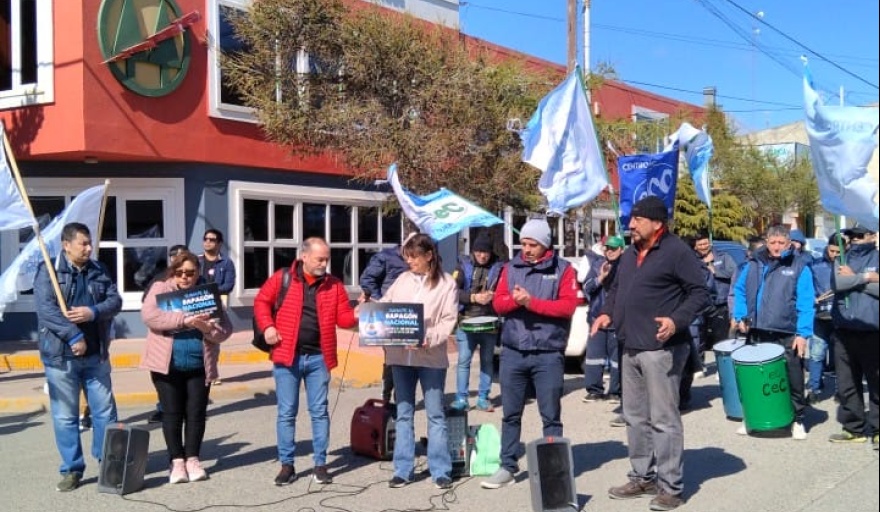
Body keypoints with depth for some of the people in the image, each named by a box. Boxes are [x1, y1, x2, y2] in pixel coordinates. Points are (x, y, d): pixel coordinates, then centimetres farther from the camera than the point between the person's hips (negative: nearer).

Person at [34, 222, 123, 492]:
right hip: (61, 356, -4)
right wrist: (73, 337, -22)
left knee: (105, 410, 8)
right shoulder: (48, 271, -5)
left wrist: (93, 312, -17)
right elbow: (46, 308, -15)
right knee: (65, 416, 4)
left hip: (96, 355, 4)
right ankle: (72, 469, 15)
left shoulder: (99, 270, 9)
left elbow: (115, 300, 3)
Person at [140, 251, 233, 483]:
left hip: (199, 366, 2)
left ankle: (192, 459, 17)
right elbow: (148, 315, -17)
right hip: (167, 365, -1)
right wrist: (184, 319, -25)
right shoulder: (160, 289, 2)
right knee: (172, 413, 4)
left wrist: (206, 327, -21)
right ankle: (176, 461, 14)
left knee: (196, 413, 5)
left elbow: (225, 330, 1)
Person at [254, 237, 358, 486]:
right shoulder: (282, 278, -1)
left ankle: (320, 464, 15)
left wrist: (356, 315, -16)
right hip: (287, 355, -1)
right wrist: (267, 326, -7)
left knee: (319, 411, 7)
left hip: (318, 357, 2)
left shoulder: (334, 285, 5)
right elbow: (261, 301, 6)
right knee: (286, 412, 6)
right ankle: (287, 464, 16)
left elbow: (343, 317, 4)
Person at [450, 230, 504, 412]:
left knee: (487, 361, 9)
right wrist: (473, 297, -15)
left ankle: (483, 398, 18)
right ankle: (461, 398, 6)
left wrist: (493, 296, -20)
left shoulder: (498, 267, 1)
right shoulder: (464, 266, 3)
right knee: (463, 361, 0)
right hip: (466, 322, 0)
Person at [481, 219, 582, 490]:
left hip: (548, 354, -3)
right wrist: (514, 299, -16)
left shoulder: (562, 269, -1)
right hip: (513, 352, 3)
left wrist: (531, 301, -15)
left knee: (551, 416, 5)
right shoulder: (511, 267, 9)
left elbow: (568, 305, -11)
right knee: (510, 414, 10)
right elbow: (498, 303, 6)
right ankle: (507, 467, 19)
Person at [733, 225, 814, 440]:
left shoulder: (799, 266, -3)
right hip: (757, 333, 3)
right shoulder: (754, 264, 8)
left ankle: (797, 420, 19)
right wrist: (740, 316, 4)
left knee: (793, 380, 4)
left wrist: (803, 333, -15)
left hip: (787, 335, -3)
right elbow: (739, 290, 17)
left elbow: (806, 303, -8)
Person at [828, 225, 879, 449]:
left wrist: (853, 278, -9)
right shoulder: (842, 260, 13)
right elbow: (836, 284, -7)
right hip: (844, 331, 4)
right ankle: (853, 428, 20)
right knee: (846, 384, 9)